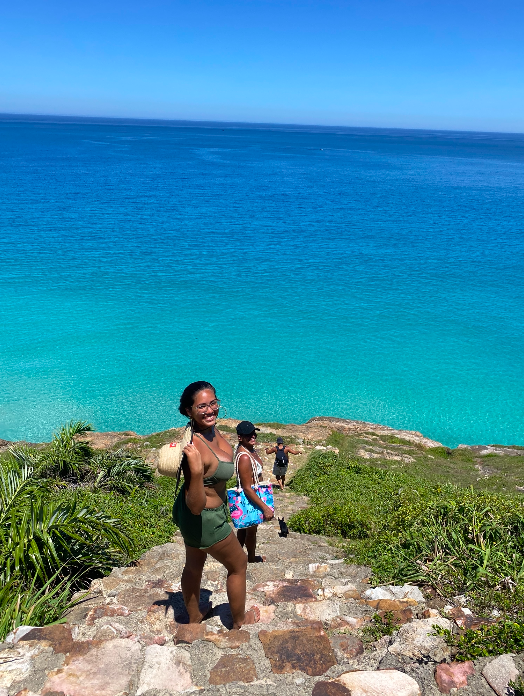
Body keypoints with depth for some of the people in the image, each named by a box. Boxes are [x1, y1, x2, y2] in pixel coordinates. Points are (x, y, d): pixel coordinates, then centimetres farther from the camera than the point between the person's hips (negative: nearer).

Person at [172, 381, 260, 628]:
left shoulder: (211, 428, -11)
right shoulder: (195, 447, -37)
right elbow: (195, 506, -35)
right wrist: (196, 471, -47)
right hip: (204, 519, -8)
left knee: (194, 565, 28)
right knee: (238, 565, 18)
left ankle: (194, 616, 53)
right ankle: (239, 620, 42)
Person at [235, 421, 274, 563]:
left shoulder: (251, 449, -3)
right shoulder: (244, 457, -33)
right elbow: (247, 488, -31)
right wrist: (265, 508, -30)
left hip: (253, 494, 9)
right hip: (249, 499, -9)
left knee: (244, 528, 25)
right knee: (251, 530, 15)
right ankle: (251, 559, 38)